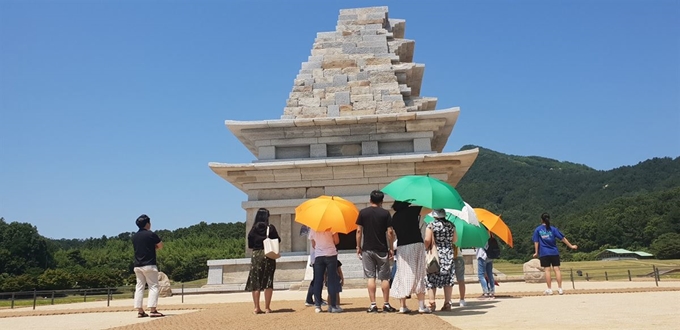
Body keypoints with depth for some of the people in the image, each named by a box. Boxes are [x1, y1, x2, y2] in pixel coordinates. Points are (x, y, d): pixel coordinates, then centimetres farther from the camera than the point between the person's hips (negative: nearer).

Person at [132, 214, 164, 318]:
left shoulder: (134, 236, 10)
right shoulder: (151, 234, -9)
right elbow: (160, 246, 1)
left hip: (137, 266, 6)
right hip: (149, 265, -6)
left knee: (139, 287, 8)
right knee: (153, 286, -2)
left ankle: (140, 311, 7)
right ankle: (152, 310, -10)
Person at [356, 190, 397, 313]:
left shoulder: (363, 212, 0)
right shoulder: (385, 213, -2)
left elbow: (359, 231, -1)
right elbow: (390, 232, -5)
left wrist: (358, 246, 6)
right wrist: (391, 248, 3)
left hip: (367, 249, 1)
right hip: (382, 250, 0)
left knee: (371, 277, 3)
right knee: (384, 278, 7)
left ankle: (373, 305, 2)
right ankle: (386, 304, 11)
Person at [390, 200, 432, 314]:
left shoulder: (394, 217, 10)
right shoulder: (412, 210, -2)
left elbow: (393, 234, 15)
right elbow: (429, 209, -7)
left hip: (402, 247, 3)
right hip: (416, 245, -3)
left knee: (403, 275, 7)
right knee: (419, 275, 3)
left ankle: (403, 306, 5)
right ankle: (421, 306, 3)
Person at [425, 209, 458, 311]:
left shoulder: (431, 225, -8)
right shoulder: (451, 225, 5)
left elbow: (427, 240, -14)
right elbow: (455, 240, 13)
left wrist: (425, 248, 3)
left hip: (435, 255, -3)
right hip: (448, 255, 4)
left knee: (432, 280, 3)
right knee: (448, 279, 7)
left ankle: (432, 303, -3)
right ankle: (447, 303, 7)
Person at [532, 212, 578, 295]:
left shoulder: (537, 230, 2)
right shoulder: (553, 229, 3)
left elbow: (536, 242, 1)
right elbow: (563, 238, 3)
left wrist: (536, 252, 7)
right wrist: (571, 246, 11)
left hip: (544, 253, -1)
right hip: (554, 252, 1)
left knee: (547, 270, 0)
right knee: (557, 269, 2)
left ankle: (549, 289, 0)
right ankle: (560, 288, 1)